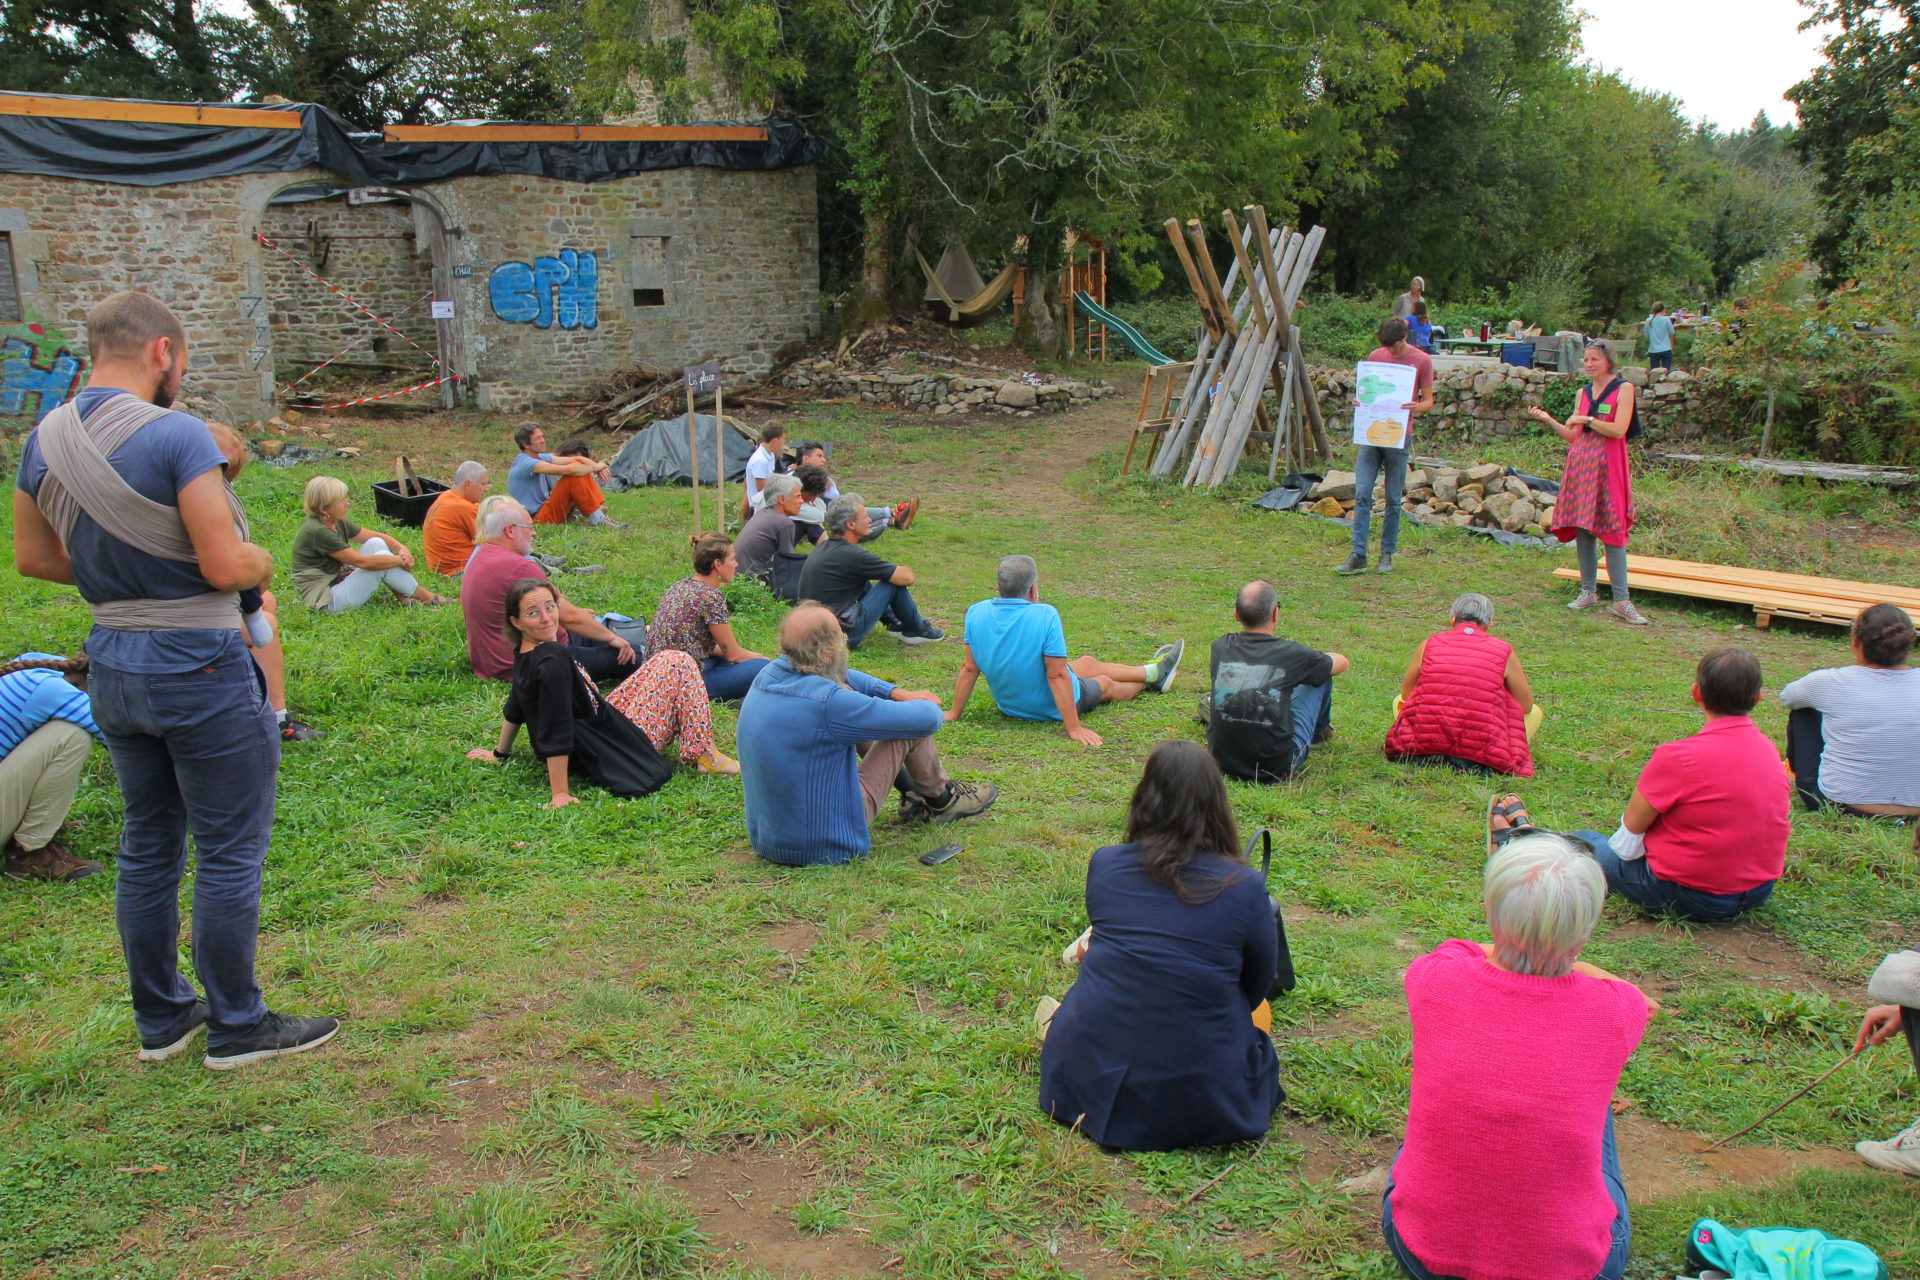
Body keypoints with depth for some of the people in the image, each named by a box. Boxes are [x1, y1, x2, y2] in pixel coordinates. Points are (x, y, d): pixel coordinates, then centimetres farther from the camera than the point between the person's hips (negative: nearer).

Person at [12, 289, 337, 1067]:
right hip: (197, 665, -8)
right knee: (230, 852, 4)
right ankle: (237, 1027, 15)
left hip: (110, 665, 8)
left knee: (148, 846, 18)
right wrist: (261, 563, -1)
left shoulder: (43, 441, 5)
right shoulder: (177, 435, -19)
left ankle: (161, 1019, 30)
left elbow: (33, 557, 12)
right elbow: (226, 565, -21)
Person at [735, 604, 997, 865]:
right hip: (827, 848, -8)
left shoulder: (769, 675, -4)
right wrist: (925, 704, 6)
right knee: (911, 727, -1)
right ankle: (941, 801, 26)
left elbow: (841, 677, 18)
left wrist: (896, 693, 9)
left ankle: (912, 792, 37)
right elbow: (927, 719, -17)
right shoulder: (827, 702, -28)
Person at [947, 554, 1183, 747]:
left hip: (1007, 704, 6)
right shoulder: (1045, 616, -32)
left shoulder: (976, 613, -17)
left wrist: (954, 713, 1)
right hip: (1051, 708, -6)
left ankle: (1152, 671, 50)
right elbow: (1057, 676, -30)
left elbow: (969, 668, -10)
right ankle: (1151, 678, 57)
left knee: (1087, 662, 27)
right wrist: (1073, 728, -24)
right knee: (1106, 684, 26)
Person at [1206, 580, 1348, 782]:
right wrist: (1313, 660, 33)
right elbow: (1342, 662, 10)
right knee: (1321, 675, 15)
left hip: (1223, 763, 4)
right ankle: (1320, 730, 44)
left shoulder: (1221, 647, -4)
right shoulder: (1291, 654, -12)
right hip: (1278, 770, -3)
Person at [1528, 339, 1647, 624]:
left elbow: (1618, 429, -13)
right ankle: (1588, 592, 17)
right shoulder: (1583, 393, 14)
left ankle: (1621, 601, -6)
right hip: (1580, 464, 5)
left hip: (1608, 466, -5)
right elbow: (1573, 436, 12)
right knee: (1583, 530, 6)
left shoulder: (1623, 388, -2)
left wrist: (1586, 420, -11)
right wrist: (1548, 420, 3)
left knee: (1612, 531, -8)